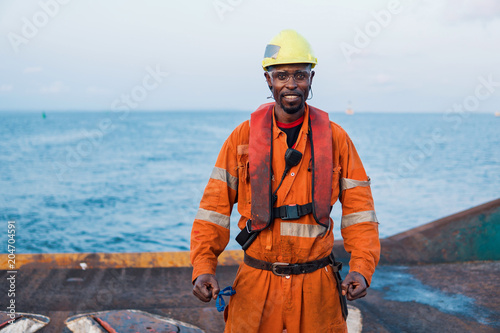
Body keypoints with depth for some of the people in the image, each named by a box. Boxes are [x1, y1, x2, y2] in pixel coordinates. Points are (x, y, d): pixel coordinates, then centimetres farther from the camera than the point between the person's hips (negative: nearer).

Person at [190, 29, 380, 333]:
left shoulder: (335, 138, 0)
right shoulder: (244, 137, -2)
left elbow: (358, 212, 1)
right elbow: (215, 208, -2)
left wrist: (361, 269, -13)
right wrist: (203, 268, -13)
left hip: (316, 285, 1)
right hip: (256, 284, 0)